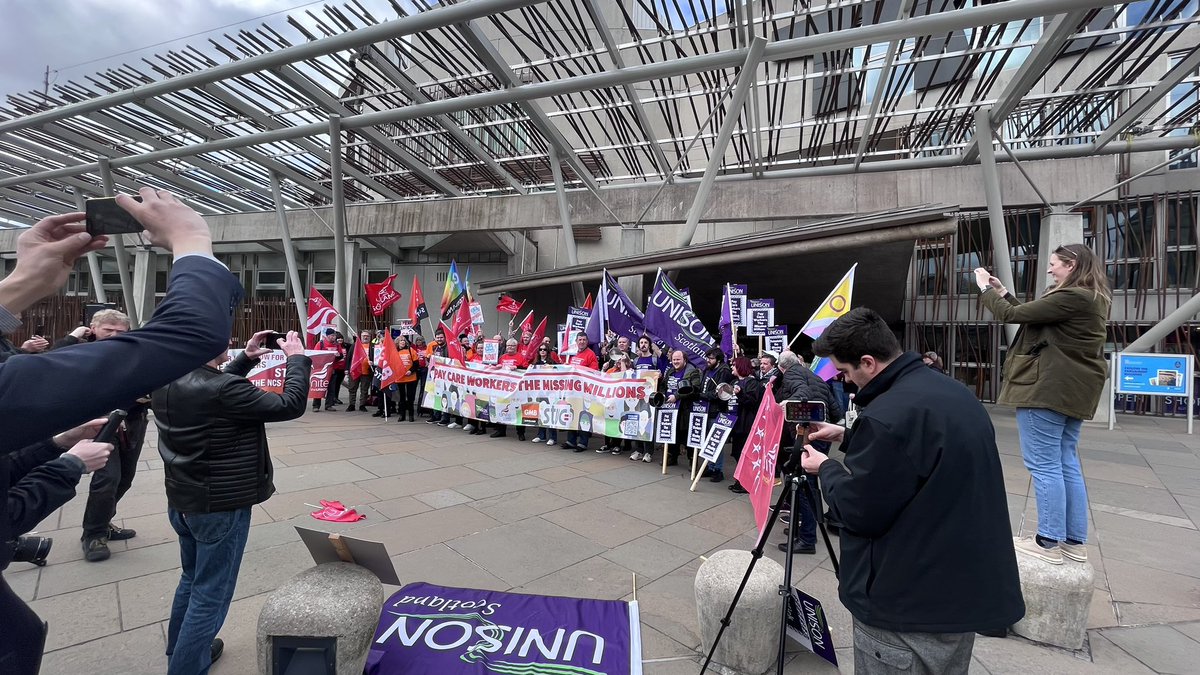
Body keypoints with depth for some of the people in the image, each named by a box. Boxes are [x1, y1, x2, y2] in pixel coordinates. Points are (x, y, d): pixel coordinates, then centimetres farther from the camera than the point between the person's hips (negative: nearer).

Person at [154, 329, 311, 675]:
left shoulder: (166, 382, -3)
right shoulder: (223, 389, -30)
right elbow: (290, 406, -24)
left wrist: (246, 359, 8)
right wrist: (297, 359, -13)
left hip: (182, 500, 9)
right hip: (220, 506, -9)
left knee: (192, 579, 26)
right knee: (210, 594, 7)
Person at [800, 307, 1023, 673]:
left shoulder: (887, 416, -28)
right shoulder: (954, 392, 3)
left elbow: (859, 513, -20)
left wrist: (826, 469, -3)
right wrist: (848, 436, 15)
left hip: (910, 606, -9)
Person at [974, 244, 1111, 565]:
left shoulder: (1071, 297, -17)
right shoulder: (1090, 298, 16)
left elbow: (1013, 315, -15)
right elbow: (1031, 315, 20)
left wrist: (986, 289, 0)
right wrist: (1003, 291, 19)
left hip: (1048, 388, -10)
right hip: (1072, 389, 10)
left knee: (1043, 464, -4)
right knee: (1067, 463, 13)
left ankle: (1048, 543, 2)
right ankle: (1074, 541, 19)